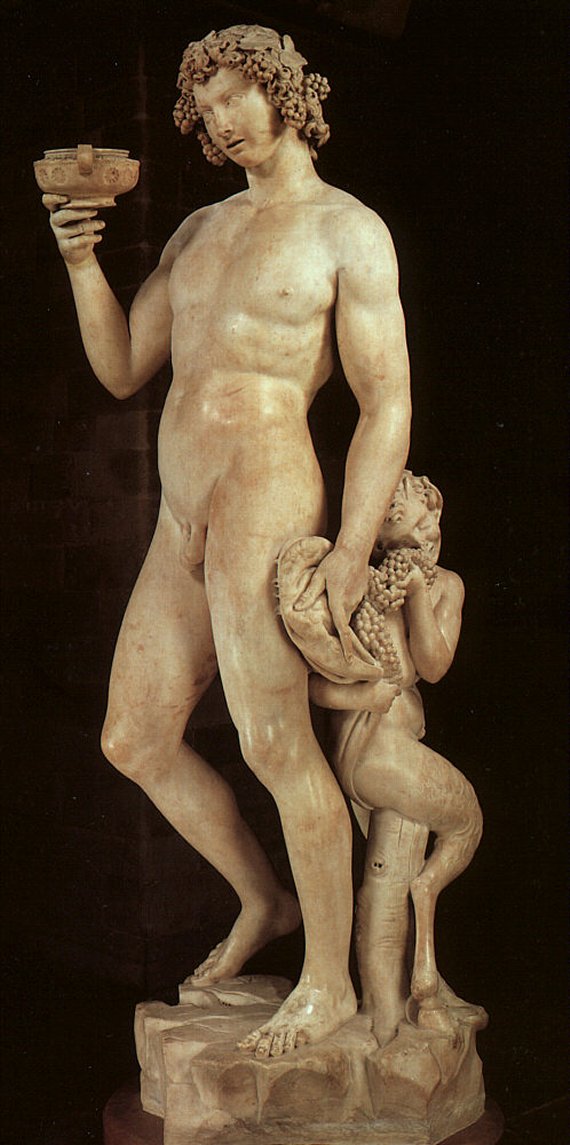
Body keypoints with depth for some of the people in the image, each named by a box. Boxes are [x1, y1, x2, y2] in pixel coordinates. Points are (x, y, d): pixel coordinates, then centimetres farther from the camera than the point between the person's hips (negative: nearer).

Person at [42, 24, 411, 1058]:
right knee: (134, 741, 11)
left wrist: (352, 549, -18)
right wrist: (81, 261, 2)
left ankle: (328, 982, 10)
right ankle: (263, 899, 30)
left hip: (266, 512, -8)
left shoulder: (349, 230, -2)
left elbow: (388, 404, -8)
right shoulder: (200, 229, 20)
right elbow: (121, 370, 18)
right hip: (180, 525, 8)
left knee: (276, 747, -7)